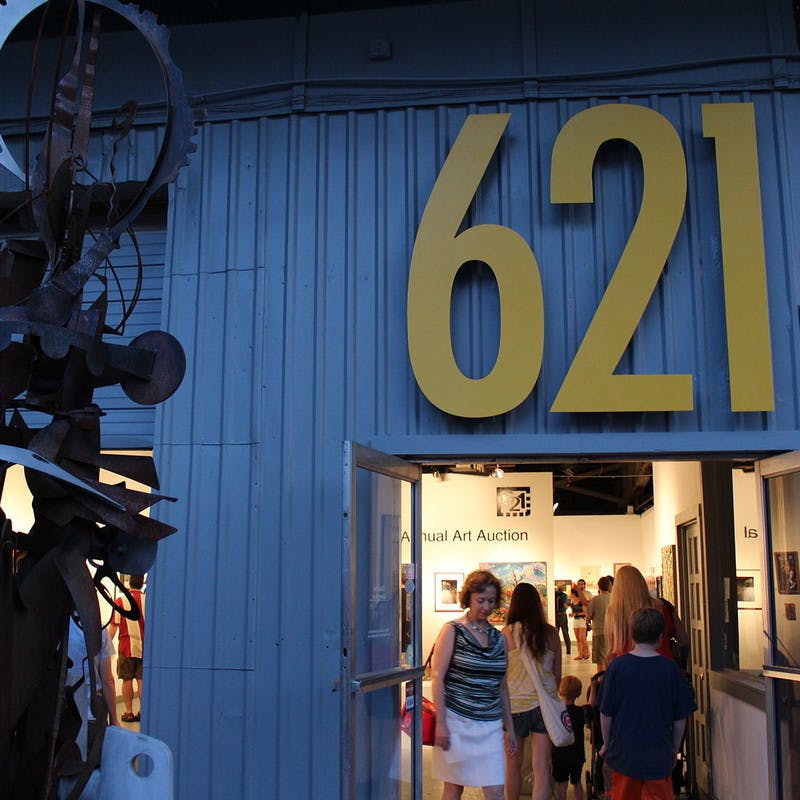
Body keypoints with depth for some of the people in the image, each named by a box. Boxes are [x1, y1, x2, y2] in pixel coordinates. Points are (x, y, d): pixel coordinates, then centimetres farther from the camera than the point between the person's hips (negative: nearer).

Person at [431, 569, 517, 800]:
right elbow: (437, 677, -8)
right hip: (457, 721, -4)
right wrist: (440, 723, -13)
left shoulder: (498, 638, 11)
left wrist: (509, 727, 17)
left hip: (490, 726, 4)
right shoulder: (452, 631, -4)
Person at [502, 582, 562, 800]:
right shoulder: (551, 633, 0)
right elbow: (557, 674, 8)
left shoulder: (508, 633, -8)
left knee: (513, 763, 17)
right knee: (542, 769, 2)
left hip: (516, 703, -2)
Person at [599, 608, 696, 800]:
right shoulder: (670, 668, -8)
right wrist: (675, 750, 14)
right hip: (659, 755, 0)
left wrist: (606, 744, 11)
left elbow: (606, 713, -4)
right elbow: (680, 717, -1)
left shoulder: (618, 666, -10)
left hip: (623, 753, 0)